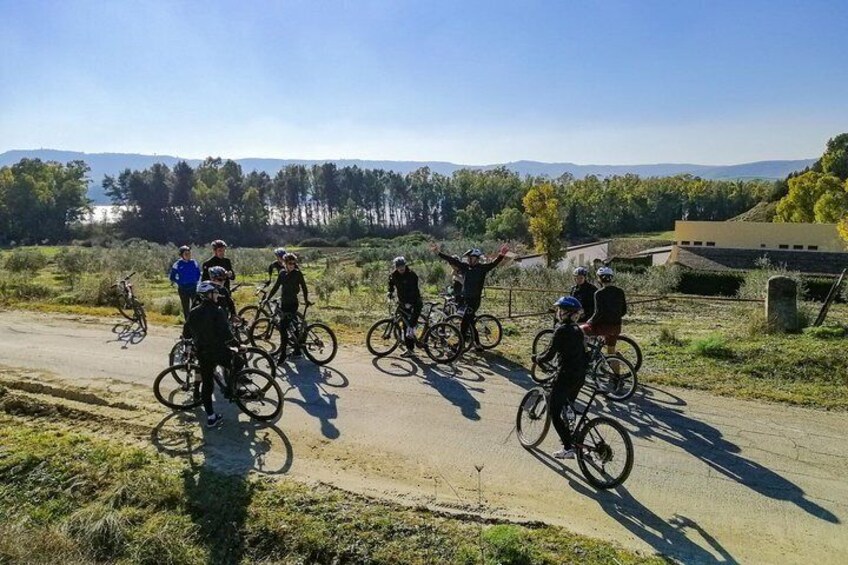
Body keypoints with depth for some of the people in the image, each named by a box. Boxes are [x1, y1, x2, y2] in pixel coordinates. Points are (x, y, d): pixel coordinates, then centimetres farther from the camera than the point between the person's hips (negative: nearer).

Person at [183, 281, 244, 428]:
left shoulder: (193, 312, 5)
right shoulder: (217, 312, -14)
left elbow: (186, 333, 12)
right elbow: (225, 334, -21)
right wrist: (237, 344, -8)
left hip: (202, 352, 6)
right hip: (219, 350, -6)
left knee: (206, 383, 12)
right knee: (238, 363, 21)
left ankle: (211, 417, 16)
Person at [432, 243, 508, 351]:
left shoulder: (482, 268, -8)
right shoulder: (465, 267, 4)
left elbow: (494, 264, -23)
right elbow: (452, 260, 2)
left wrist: (501, 255, -41)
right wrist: (439, 252, -1)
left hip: (474, 300, -6)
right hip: (465, 299, 6)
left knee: (464, 322, -10)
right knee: (470, 322, 13)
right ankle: (476, 344, 24)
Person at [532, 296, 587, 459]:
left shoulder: (562, 330, -15)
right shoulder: (577, 330, 9)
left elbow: (550, 354, -17)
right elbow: (582, 353, 15)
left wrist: (537, 359, 0)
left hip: (565, 377, -8)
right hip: (579, 377, 8)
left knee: (554, 413, 2)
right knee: (567, 409, 24)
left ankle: (568, 449, 2)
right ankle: (573, 440, 29)